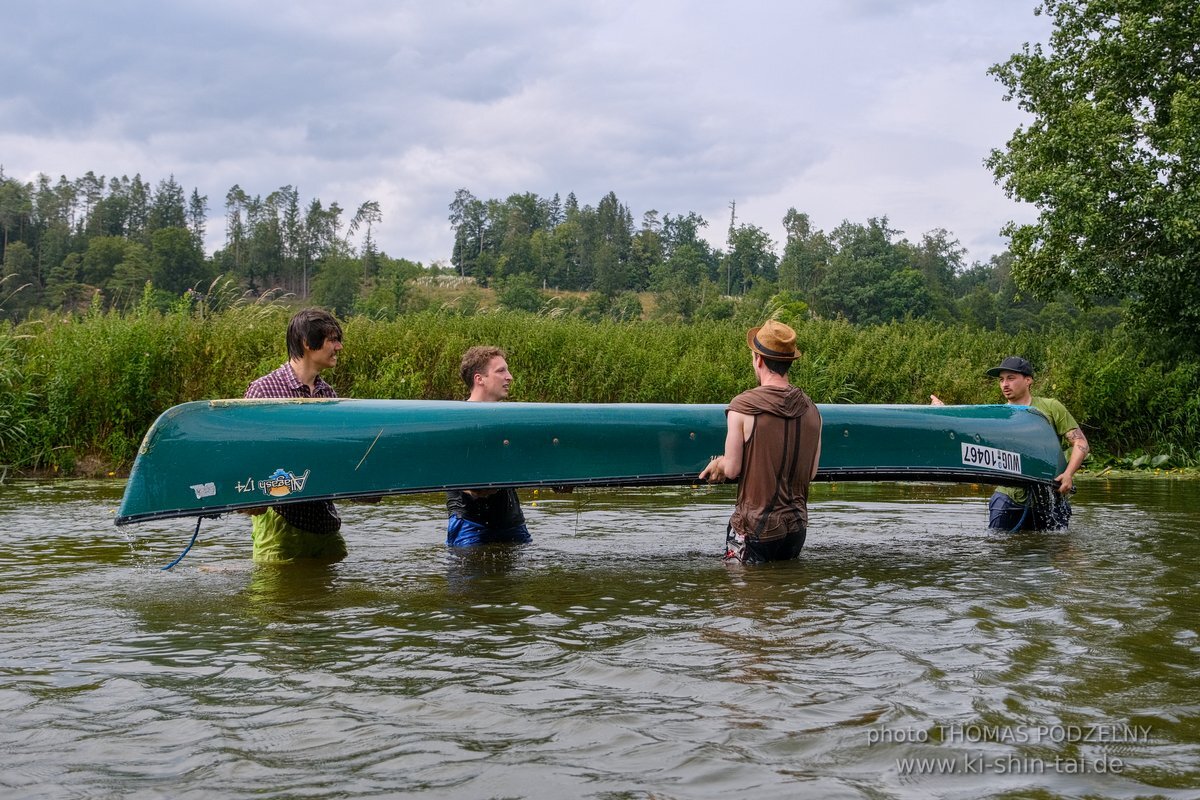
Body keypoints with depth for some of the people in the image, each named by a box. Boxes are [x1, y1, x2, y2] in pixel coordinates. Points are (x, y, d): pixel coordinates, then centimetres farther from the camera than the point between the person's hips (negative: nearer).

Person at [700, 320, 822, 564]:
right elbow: (811, 473, 11)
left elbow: (731, 469, -9)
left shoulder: (742, 407, -13)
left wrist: (719, 462, 14)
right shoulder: (811, 411, 3)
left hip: (755, 527, -5)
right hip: (796, 526, 5)